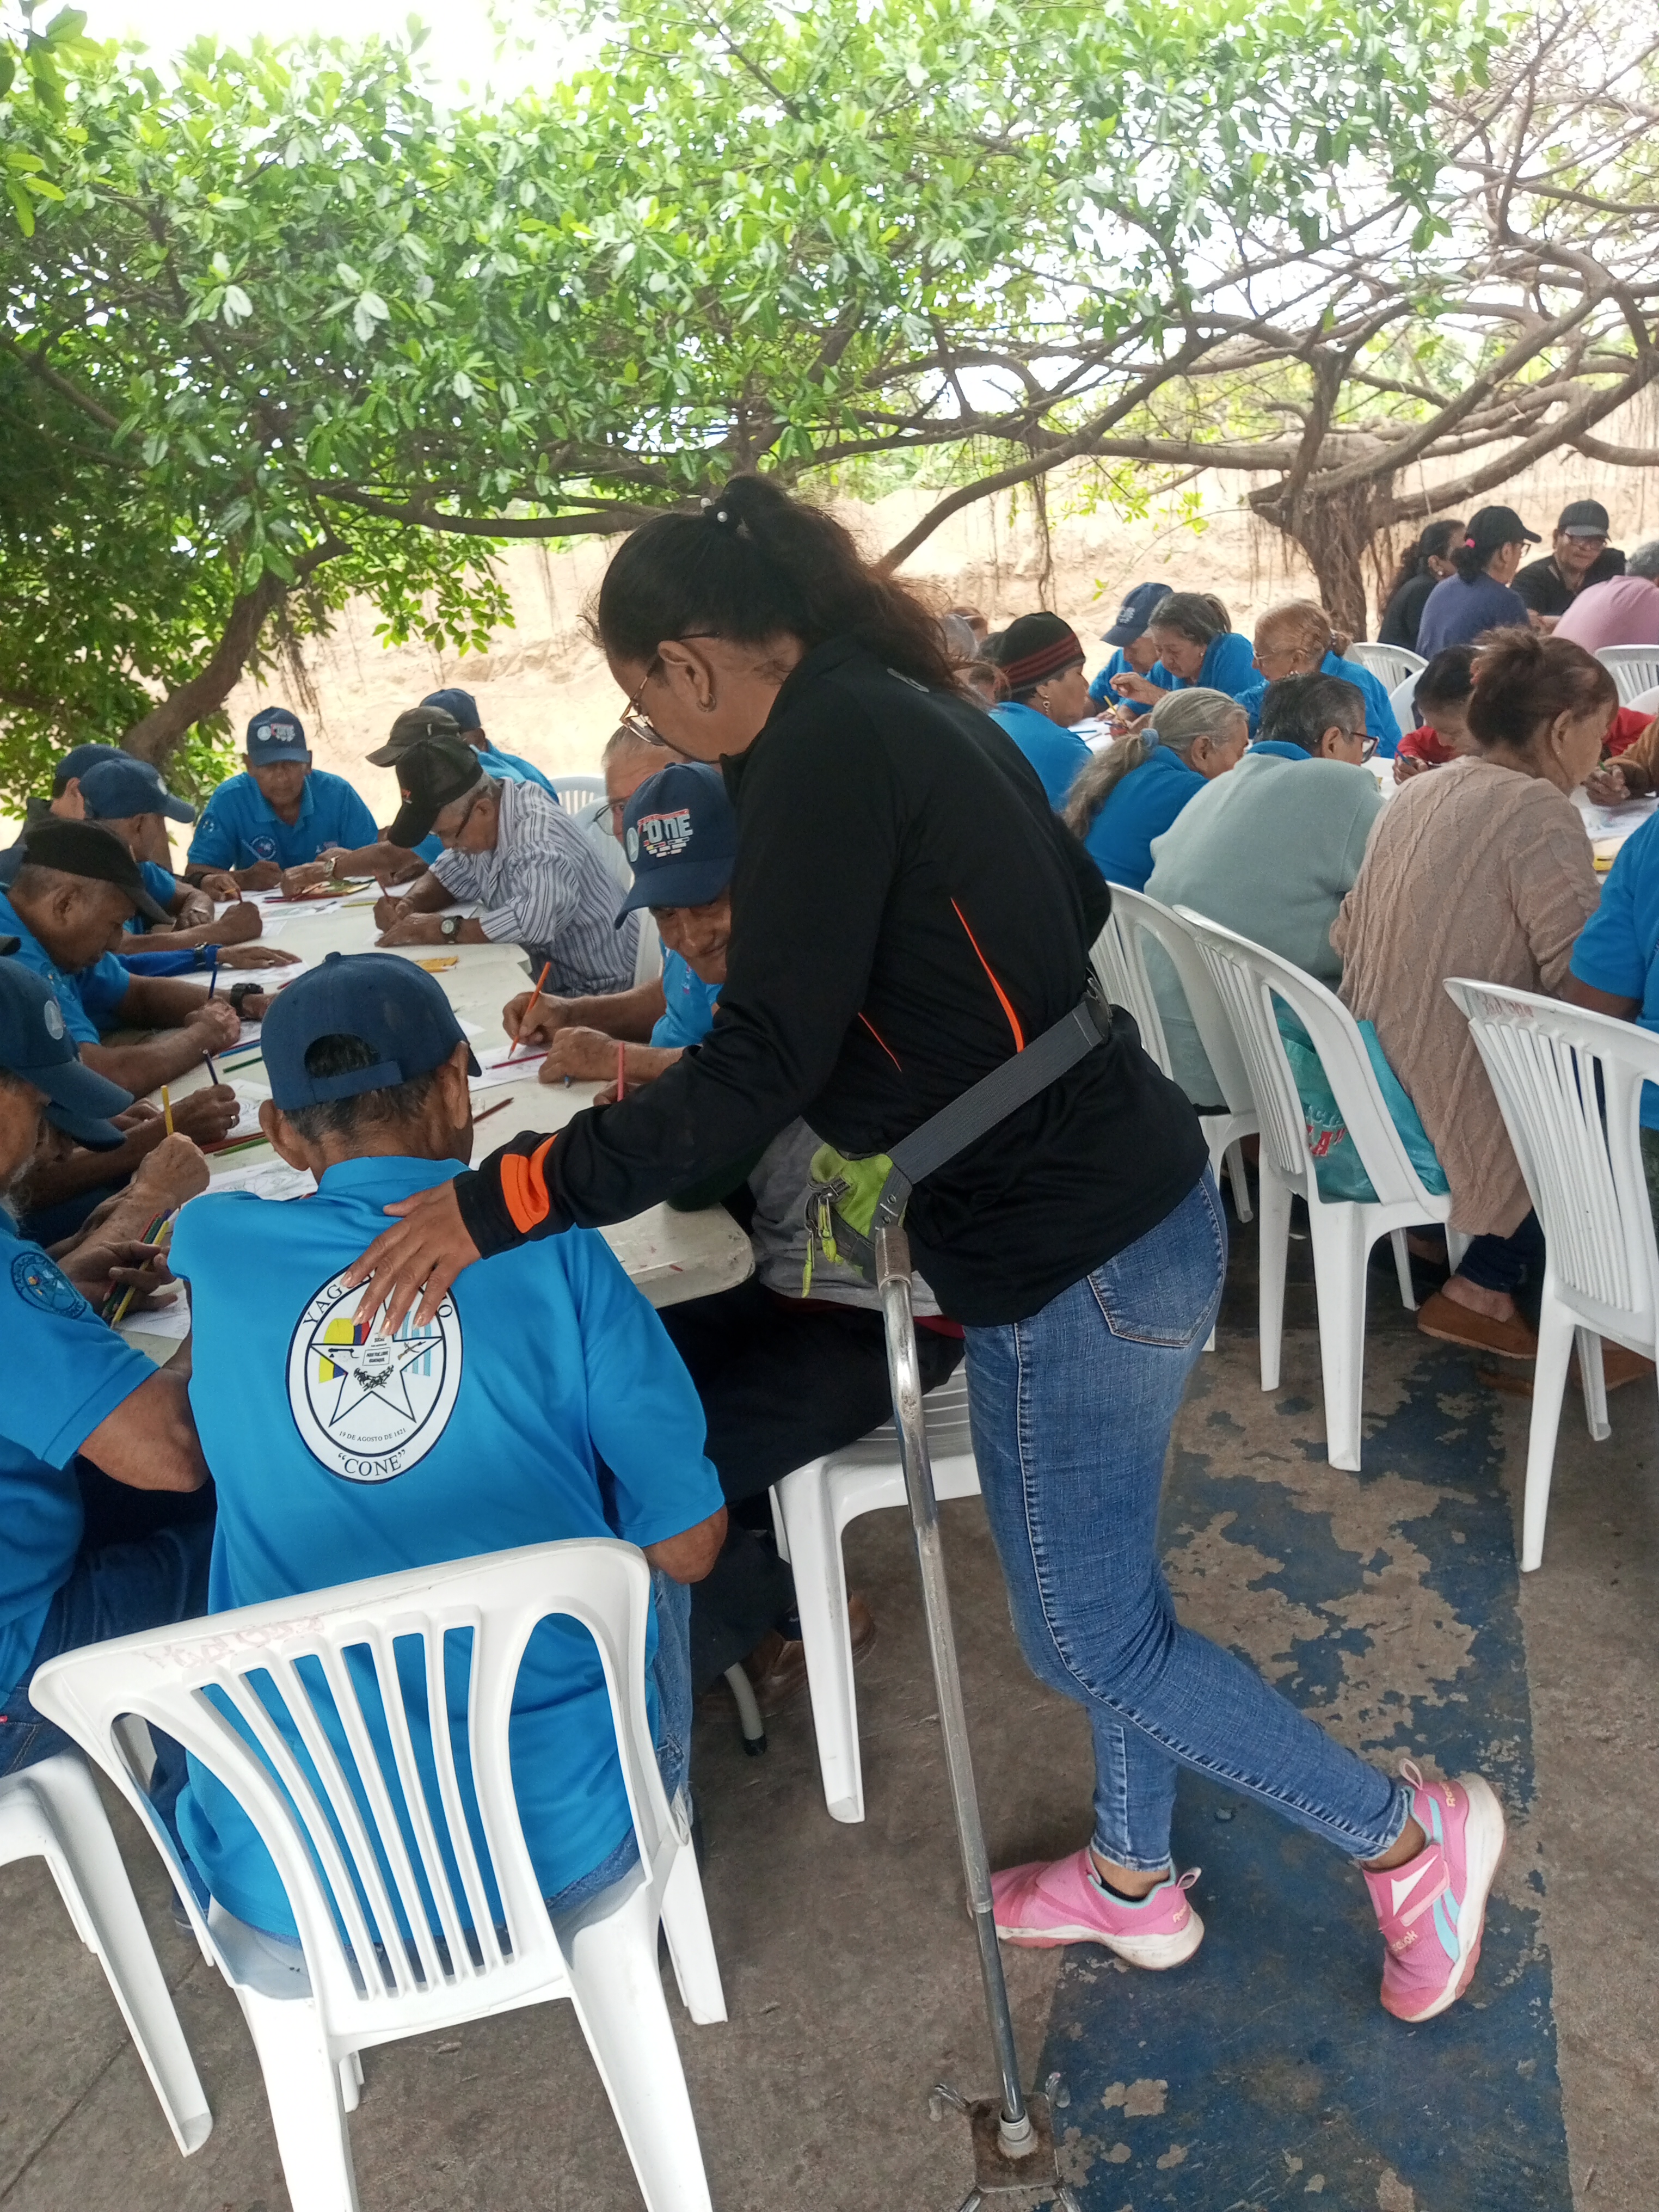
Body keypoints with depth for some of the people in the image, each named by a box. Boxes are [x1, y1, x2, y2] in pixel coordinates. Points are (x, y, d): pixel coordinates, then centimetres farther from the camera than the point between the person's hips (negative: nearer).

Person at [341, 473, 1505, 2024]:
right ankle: (1133, 1880, 44)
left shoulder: (823, 749, -18)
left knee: (1090, 1633, 9)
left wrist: (507, 1196, -20)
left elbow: (763, 1068, -24)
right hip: (1124, 1193, 10)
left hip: (1070, 1250, -10)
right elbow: (1075, 904, 23)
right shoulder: (909, 707, 11)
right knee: (1100, 1581, 23)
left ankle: (1404, 1834, 27)